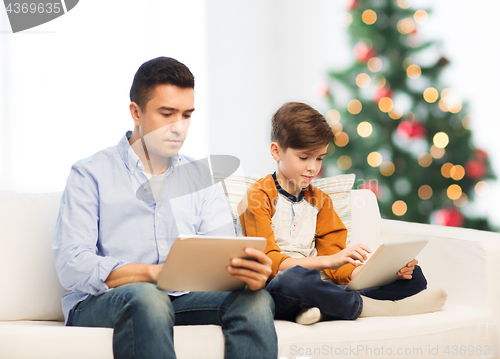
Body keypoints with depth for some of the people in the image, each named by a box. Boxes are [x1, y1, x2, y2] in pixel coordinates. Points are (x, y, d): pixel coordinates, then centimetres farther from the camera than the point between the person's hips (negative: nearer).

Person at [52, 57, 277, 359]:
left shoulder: (201, 177, 17)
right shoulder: (90, 175, 3)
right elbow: (72, 266, -10)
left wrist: (250, 271, -22)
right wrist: (153, 273, -25)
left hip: (183, 299, 4)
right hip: (99, 303, -4)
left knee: (257, 300, -24)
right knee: (146, 298, -38)